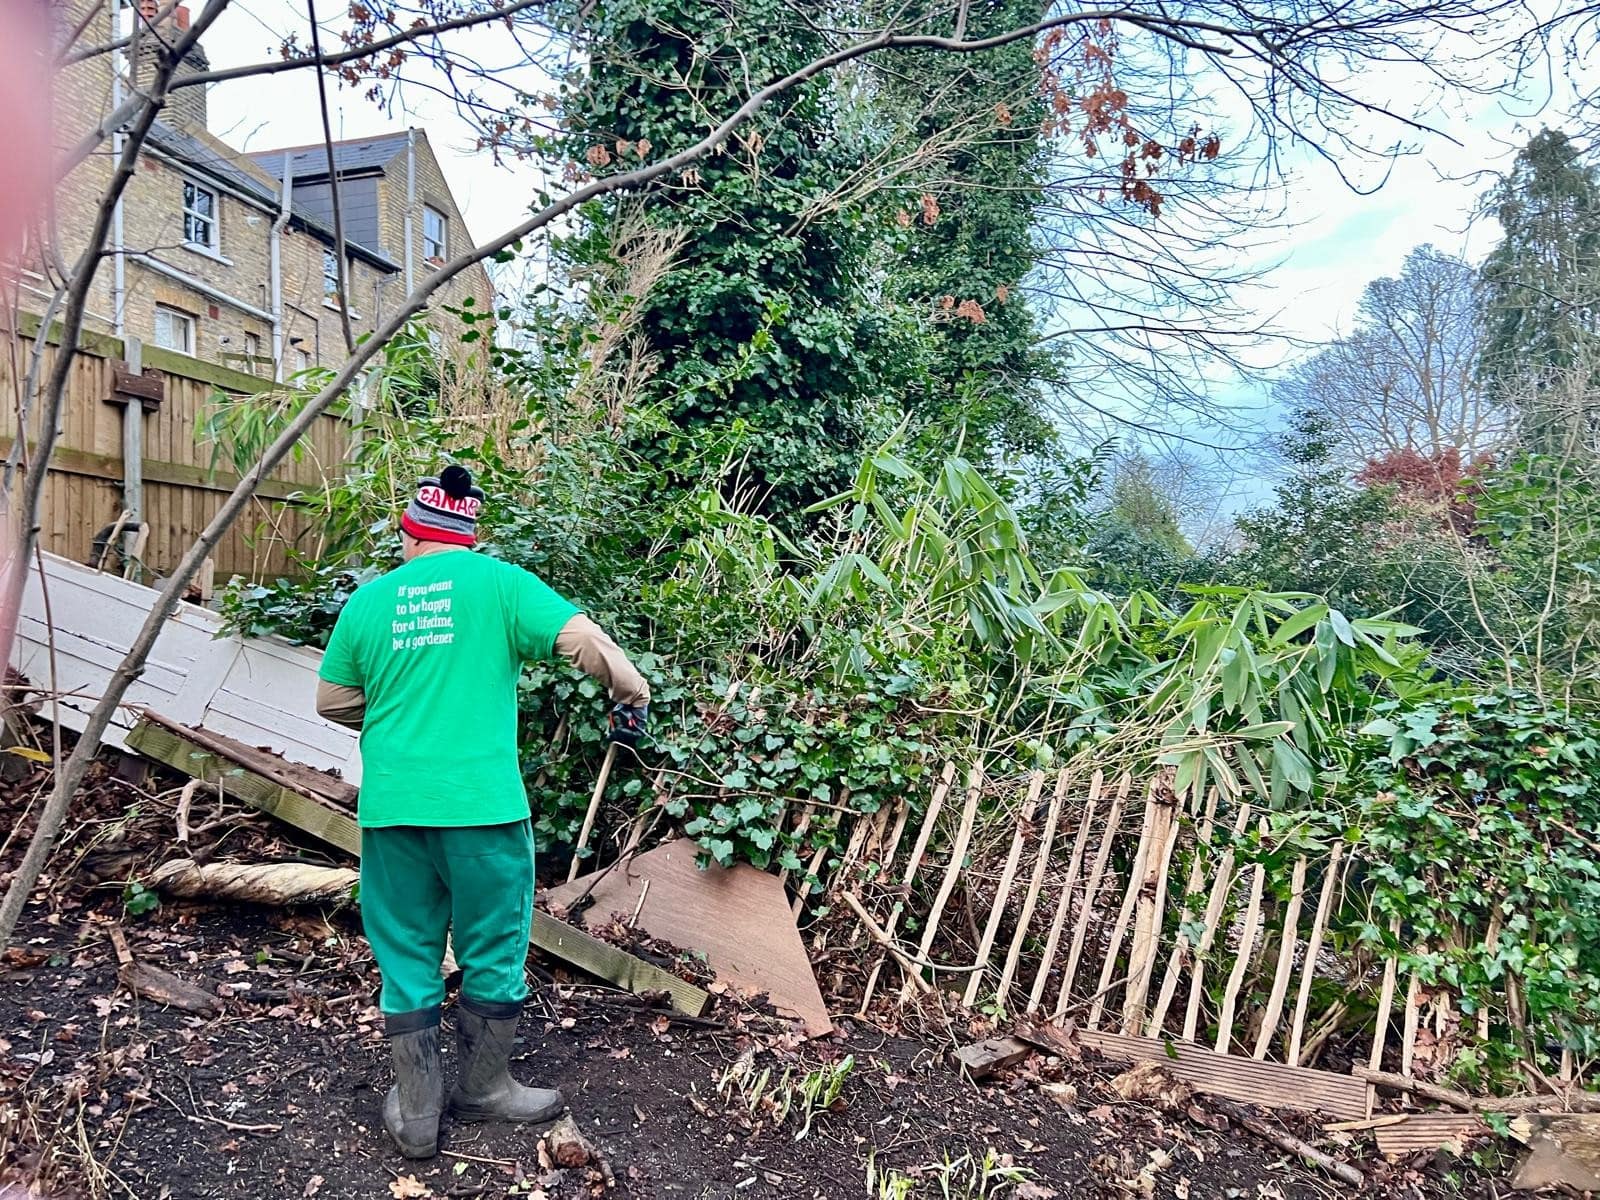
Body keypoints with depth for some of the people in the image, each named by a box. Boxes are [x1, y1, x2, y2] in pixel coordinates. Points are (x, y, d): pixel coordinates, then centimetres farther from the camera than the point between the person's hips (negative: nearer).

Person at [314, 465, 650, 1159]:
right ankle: (482, 1090, 31)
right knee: (493, 955, 15)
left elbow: (333, 702, 15)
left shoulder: (367, 600, 7)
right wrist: (633, 698, 5)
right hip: (481, 804, -3)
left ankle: (416, 1114, 26)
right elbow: (585, 641, -12)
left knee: (406, 959, 16)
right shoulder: (497, 582, -3)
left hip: (391, 808, 3)